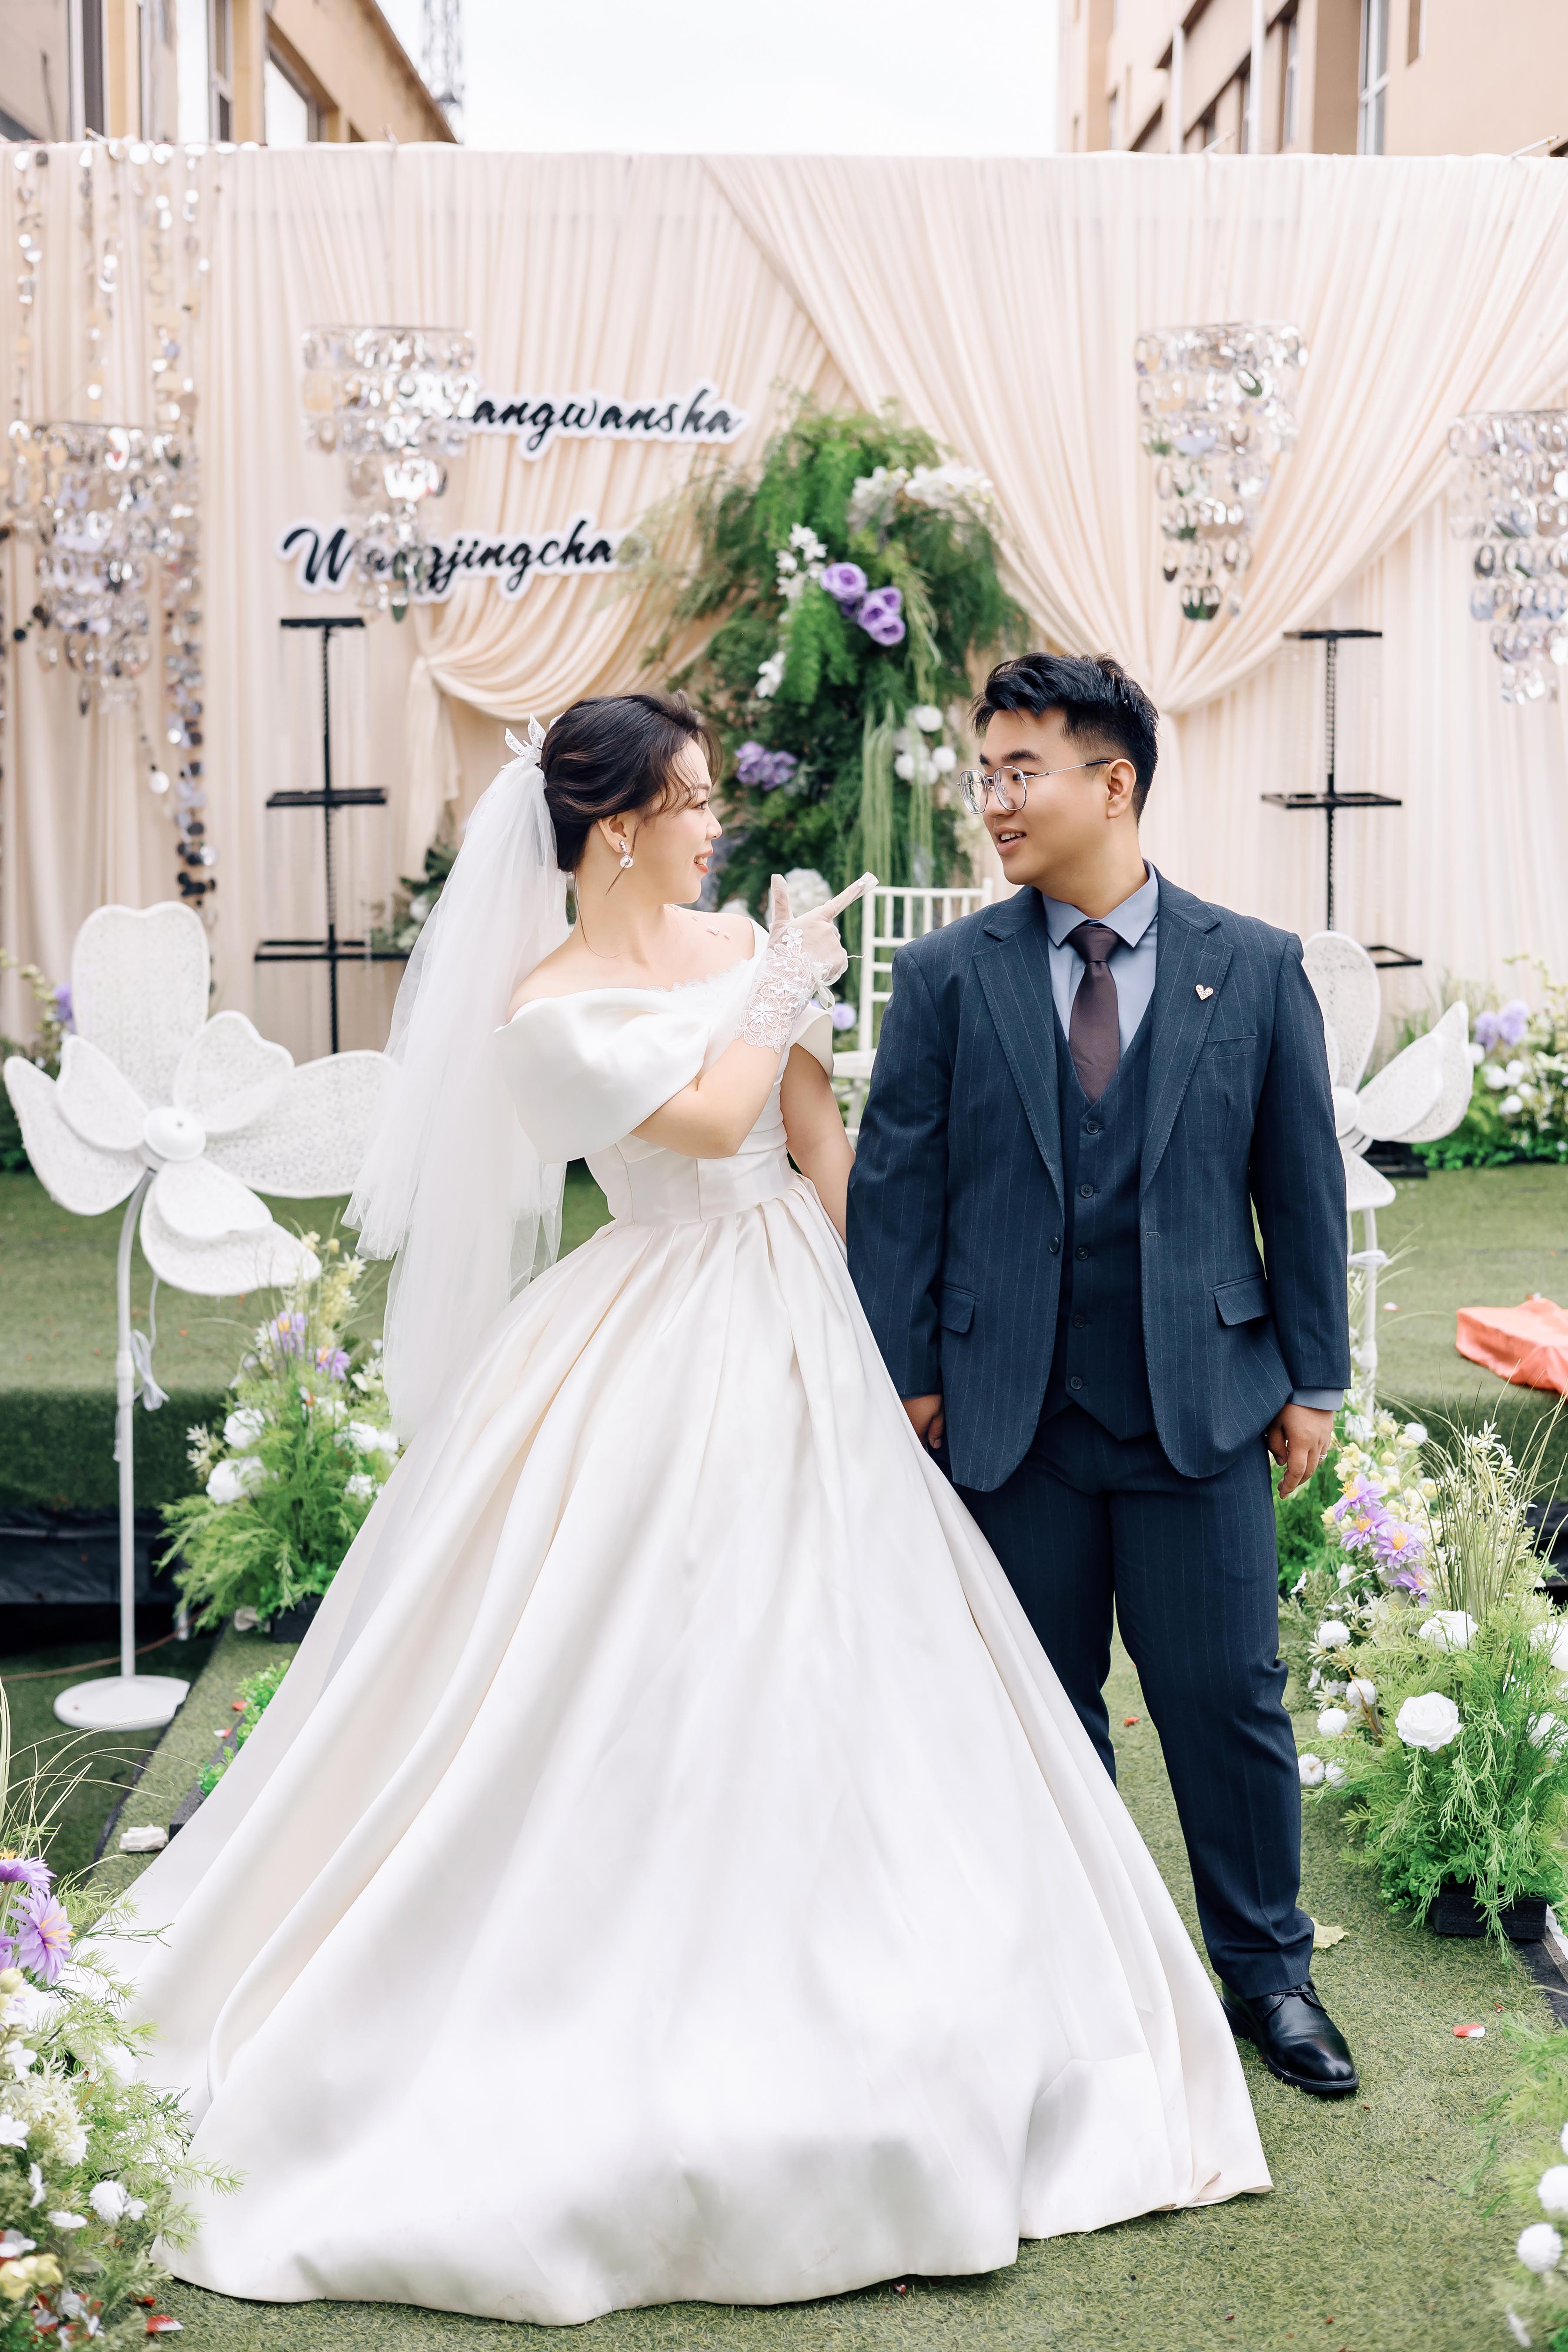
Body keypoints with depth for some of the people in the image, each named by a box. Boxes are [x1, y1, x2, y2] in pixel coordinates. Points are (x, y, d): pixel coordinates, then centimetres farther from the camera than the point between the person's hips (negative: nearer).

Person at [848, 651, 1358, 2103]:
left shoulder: (1254, 968, 3)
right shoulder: (945, 976, 2)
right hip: (1010, 1412, 1)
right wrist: (902, 1375, -3)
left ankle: (1266, 1970, 25)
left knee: (1228, 1696, 6)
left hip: (1203, 1406, 0)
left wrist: (1312, 1378, 4)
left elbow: (1302, 1180, 6)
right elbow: (893, 1187, 2)